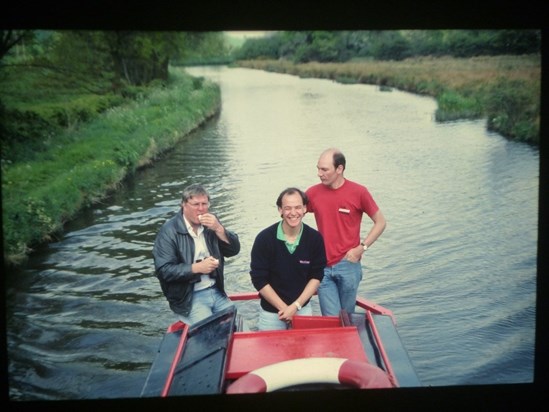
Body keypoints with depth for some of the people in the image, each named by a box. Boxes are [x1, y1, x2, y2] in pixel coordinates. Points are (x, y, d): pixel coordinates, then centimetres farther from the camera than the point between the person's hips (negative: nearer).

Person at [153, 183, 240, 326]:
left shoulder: (211, 223, 8)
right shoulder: (169, 231, -10)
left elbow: (234, 249, 1)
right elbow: (163, 270, -17)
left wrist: (219, 229, -14)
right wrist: (197, 268, -23)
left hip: (216, 291, 5)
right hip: (188, 297, -5)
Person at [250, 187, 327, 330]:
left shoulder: (315, 238, -10)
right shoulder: (264, 239, -15)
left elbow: (316, 276, -3)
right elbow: (259, 280, -11)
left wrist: (296, 305, -12)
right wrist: (283, 307, -13)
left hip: (303, 308, 2)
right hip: (271, 311, -1)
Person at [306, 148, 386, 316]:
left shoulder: (358, 192, -7)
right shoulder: (313, 193, -1)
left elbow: (380, 222, 1)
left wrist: (362, 247, -9)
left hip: (348, 265, -1)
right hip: (322, 266, 2)